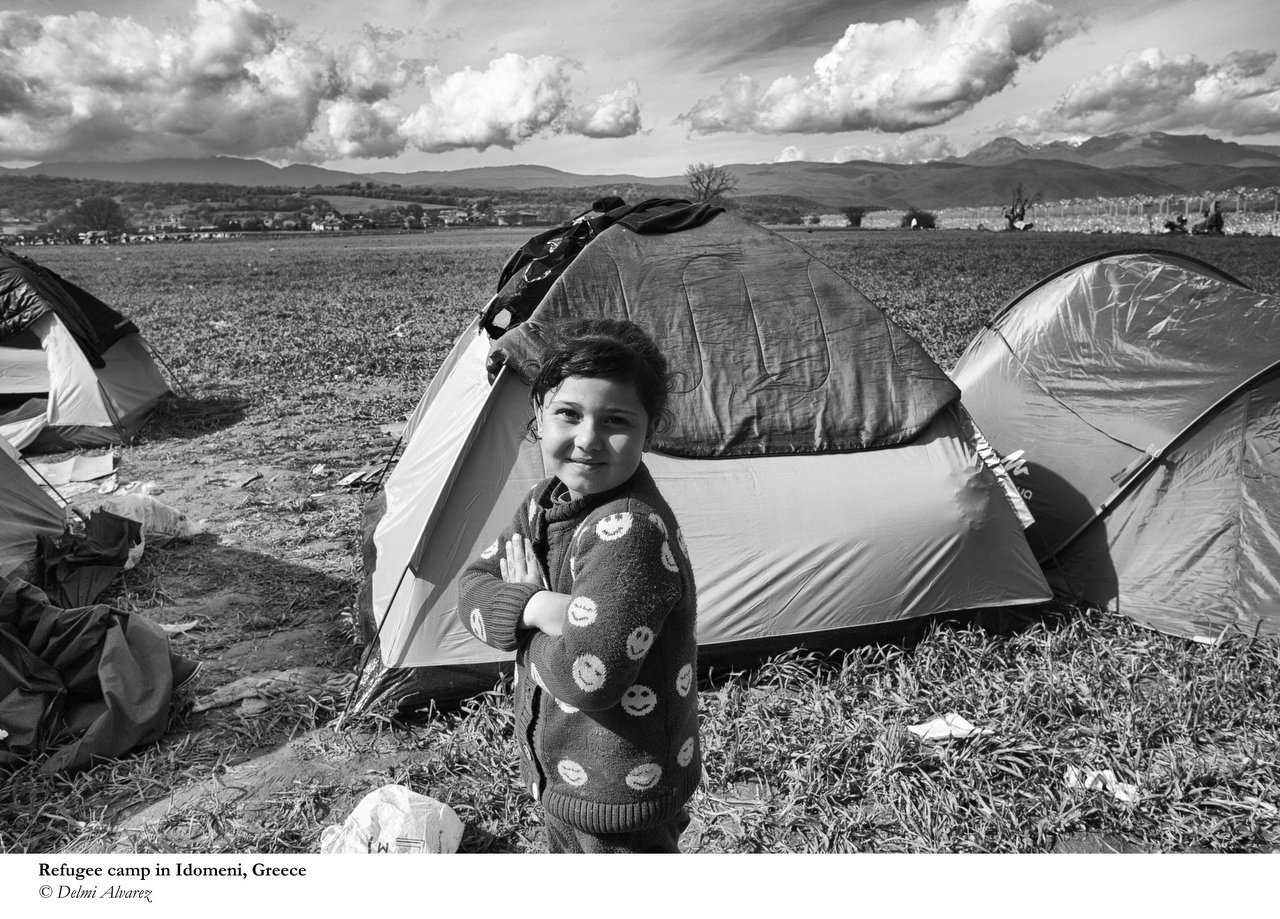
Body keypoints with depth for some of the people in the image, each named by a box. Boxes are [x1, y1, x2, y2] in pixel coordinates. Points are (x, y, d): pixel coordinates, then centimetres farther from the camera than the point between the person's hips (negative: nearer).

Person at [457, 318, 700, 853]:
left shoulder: (630, 532, -30)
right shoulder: (545, 502, -1)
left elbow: (585, 677, -34)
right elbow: (471, 591, 0)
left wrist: (523, 595, -17)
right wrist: (537, 607, -21)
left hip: (621, 788, -9)